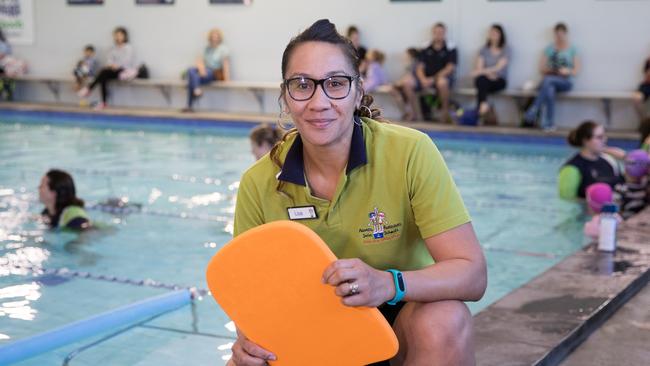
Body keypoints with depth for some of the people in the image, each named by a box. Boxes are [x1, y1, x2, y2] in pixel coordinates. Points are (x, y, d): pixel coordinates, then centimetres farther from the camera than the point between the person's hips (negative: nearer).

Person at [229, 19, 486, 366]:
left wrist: (388, 285, -41)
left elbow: (472, 273, -23)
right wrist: (248, 338, -24)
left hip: (399, 324, -2)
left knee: (444, 321, -34)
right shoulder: (258, 185, -11)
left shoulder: (410, 153, -20)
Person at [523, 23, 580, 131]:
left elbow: (576, 70, 3)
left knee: (548, 81, -36)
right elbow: (541, 68, 9)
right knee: (549, 89, -38)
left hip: (566, 82, -2)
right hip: (550, 80, 2)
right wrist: (550, 71, -12)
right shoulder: (549, 48, 13)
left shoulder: (572, 49, 7)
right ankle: (549, 124, -40)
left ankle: (532, 112, -37)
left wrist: (568, 71, -19)